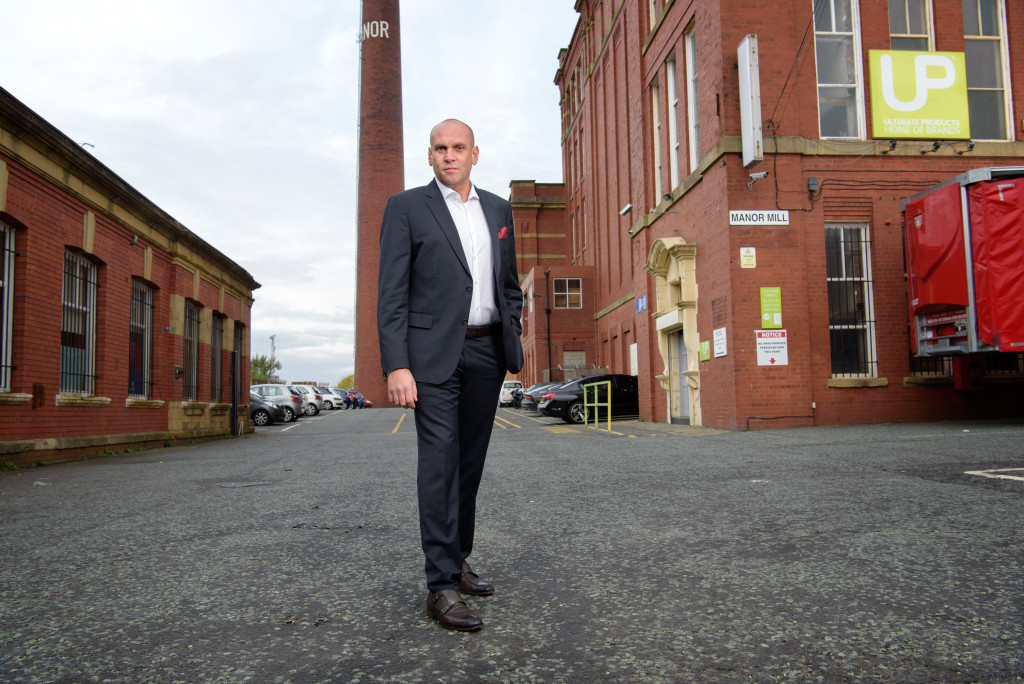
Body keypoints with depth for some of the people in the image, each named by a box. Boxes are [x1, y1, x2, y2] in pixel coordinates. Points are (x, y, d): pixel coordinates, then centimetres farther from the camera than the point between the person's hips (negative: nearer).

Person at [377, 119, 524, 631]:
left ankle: (458, 560, 25)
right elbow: (391, 293, -5)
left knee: (471, 460, 11)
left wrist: (513, 341, 8)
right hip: (433, 352, -5)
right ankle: (442, 585, -5)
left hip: (486, 352, 5)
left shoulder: (499, 210, 15)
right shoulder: (406, 207, 2)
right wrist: (396, 365, -14)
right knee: (439, 459, -10)